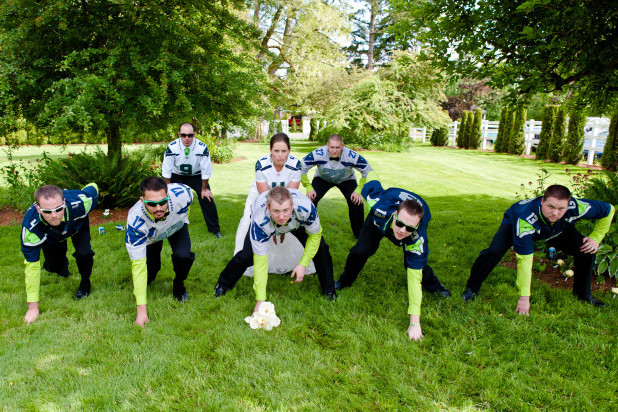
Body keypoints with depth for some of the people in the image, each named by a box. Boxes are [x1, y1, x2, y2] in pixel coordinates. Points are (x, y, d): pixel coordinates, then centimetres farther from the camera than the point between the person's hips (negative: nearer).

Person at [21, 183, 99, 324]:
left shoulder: (80, 203, -44)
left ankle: (85, 283, 7)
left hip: (78, 226, -1)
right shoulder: (30, 227, -42)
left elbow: (93, 187, -20)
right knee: (52, 266, -2)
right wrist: (33, 307, -30)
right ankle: (63, 266, 37)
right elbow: (32, 265, -34)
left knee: (84, 253, -24)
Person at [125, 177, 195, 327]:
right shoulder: (135, 221, -42)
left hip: (177, 226, 1)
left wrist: (182, 219, 8)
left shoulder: (181, 194, -41)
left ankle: (179, 284, 6)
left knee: (183, 256, -26)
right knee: (147, 277, -8)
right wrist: (141, 309, -39)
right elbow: (138, 265, -38)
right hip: (150, 237, 0)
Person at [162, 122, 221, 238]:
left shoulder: (202, 148, -27)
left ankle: (215, 229, 10)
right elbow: (166, 170, -14)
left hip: (196, 175, -1)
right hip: (177, 176, 1)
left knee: (207, 200, -8)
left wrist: (204, 189, -11)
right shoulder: (172, 147, -25)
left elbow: (206, 171, -17)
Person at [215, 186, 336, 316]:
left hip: (297, 222, 2)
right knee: (246, 255, -17)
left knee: (320, 248, -15)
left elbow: (315, 234, -21)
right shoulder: (260, 222, -44)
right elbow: (260, 261, -36)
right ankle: (223, 285, 14)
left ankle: (329, 290, 10)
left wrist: (303, 264, -26)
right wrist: (260, 300, -36)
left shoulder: (306, 208, -44)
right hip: (268, 227, -1)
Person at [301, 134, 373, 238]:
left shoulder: (351, 156, -34)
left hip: (346, 180, 0)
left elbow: (368, 172, -19)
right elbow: (301, 169, -21)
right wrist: (309, 188, -21)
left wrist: (359, 190, -22)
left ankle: (359, 234, 5)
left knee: (356, 203, -19)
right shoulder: (318, 154, -35)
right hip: (322, 179, 1)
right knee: (310, 200, -18)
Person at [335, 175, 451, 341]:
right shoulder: (380, 208, -47)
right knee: (361, 250, -13)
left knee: (415, 263, -10)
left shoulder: (418, 239, -44)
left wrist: (414, 323, -40)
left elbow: (414, 277, -41)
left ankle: (433, 285, 26)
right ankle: (344, 281, 18)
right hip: (380, 220, 1)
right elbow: (372, 176, -28)